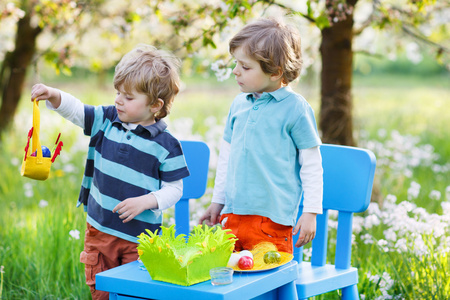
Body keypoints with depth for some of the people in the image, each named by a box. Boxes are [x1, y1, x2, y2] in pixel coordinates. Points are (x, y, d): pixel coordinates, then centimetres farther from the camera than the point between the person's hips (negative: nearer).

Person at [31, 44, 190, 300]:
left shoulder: (166, 145, -12)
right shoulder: (106, 120, 2)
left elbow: (174, 189, -9)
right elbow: (75, 110, 3)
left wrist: (144, 201, -21)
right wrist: (53, 95, -16)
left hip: (139, 234, -5)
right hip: (100, 228, 5)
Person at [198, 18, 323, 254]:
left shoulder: (295, 108, -7)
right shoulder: (239, 104, 10)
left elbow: (312, 165, -4)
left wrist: (311, 212, -6)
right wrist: (217, 201, 21)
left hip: (273, 217, -5)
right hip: (232, 214, 6)